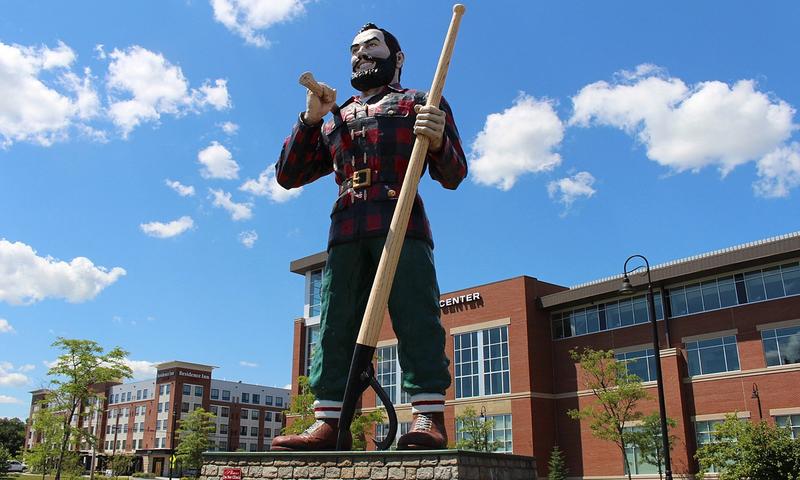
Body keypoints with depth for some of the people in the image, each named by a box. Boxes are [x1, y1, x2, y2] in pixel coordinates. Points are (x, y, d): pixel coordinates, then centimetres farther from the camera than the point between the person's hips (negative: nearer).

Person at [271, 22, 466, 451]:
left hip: (402, 225, -4)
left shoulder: (419, 103, 18)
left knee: (414, 317, -13)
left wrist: (438, 142, -13)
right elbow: (288, 175, 23)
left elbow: (453, 176, 10)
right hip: (346, 233, 5)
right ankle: (327, 423, -1)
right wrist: (310, 119, 11)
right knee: (335, 326, -2)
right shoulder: (335, 119, 30)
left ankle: (429, 419, -14)